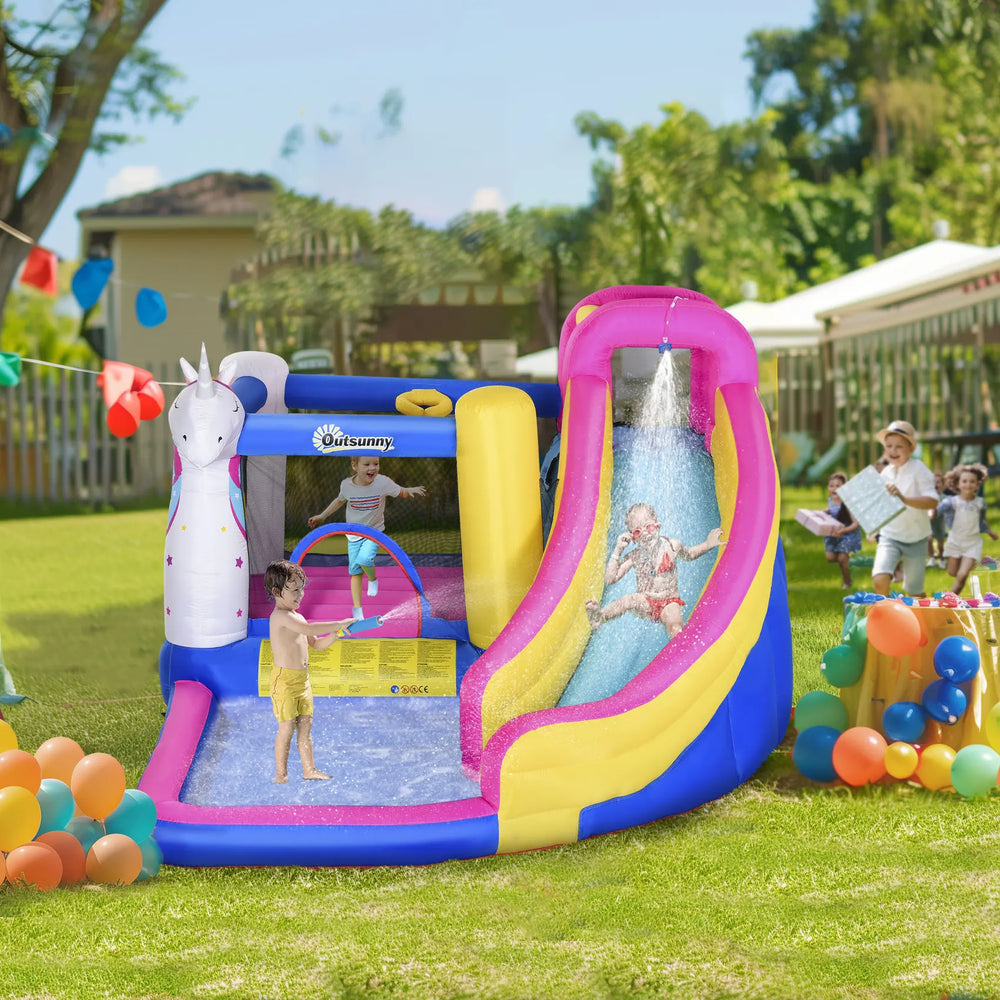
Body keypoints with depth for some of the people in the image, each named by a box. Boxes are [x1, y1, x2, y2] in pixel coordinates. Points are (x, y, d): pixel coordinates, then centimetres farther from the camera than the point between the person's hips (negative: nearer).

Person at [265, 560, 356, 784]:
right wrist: (340, 624, -26)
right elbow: (309, 629, -30)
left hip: (302, 678, 9)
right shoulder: (281, 616, -17)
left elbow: (315, 643, 22)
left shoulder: (296, 617, 15)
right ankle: (280, 773, 6)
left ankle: (309, 769, 19)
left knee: (305, 725, 12)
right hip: (285, 679, -9)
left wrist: (334, 635, 4)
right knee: (287, 728, -3)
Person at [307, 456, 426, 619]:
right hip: (354, 535, 2)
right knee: (355, 571, 3)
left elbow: (401, 493, -8)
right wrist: (322, 516, 13)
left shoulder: (382, 482, -19)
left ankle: (373, 579, 6)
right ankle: (357, 608, 15)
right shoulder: (347, 485, -12)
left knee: (364, 559, -27)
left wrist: (410, 490, -31)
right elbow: (339, 501, 10)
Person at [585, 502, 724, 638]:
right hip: (644, 603, -1)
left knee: (676, 630, -34)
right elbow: (610, 579, -8)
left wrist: (707, 545, 9)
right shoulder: (634, 556, -4)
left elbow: (689, 555, 23)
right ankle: (598, 617, -56)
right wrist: (618, 550, -12)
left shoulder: (672, 546, -1)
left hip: (669, 603, 1)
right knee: (629, 600, -36)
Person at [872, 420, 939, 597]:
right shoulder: (886, 473, 4)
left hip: (915, 538, -3)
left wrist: (904, 498, -37)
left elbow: (932, 501, -24)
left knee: (914, 591, 9)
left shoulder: (918, 469, -12)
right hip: (889, 536, 3)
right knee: (880, 579, -21)